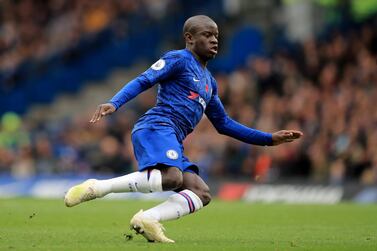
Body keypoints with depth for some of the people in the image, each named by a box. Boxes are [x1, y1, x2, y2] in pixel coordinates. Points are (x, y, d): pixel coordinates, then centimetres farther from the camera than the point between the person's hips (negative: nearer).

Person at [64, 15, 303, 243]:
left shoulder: (209, 82, 29)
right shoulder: (178, 59, 6)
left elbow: (224, 124, 33)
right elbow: (143, 81, -5)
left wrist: (270, 139, 29)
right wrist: (114, 103, -23)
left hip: (173, 141, 9)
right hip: (156, 127, -9)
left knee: (202, 193, -7)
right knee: (171, 177, -34)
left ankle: (148, 219, -23)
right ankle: (96, 188, -30)